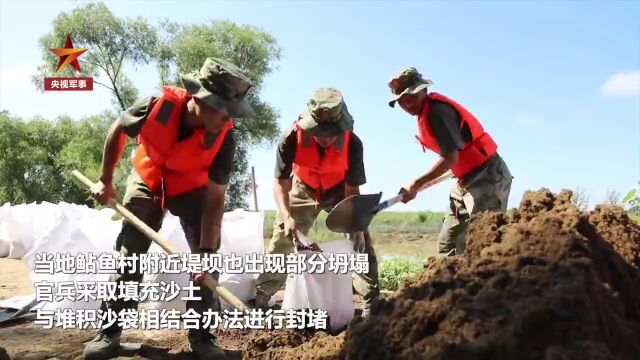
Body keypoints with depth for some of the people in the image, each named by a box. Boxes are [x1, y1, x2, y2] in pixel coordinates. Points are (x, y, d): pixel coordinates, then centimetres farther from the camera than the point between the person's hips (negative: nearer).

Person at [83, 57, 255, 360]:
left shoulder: (224, 137, -31)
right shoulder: (158, 105, -32)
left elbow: (215, 197, -28)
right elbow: (118, 131, -10)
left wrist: (206, 250, -34)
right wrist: (105, 181, -2)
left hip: (193, 189, 0)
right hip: (147, 182, 0)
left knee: (208, 257, -10)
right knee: (128, 254, 2)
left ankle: (200, 335, 3)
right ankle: (110, 330, 16)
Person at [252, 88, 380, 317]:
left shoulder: (352, 143, -34)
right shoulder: (291, 139, -35)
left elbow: (352, 189, -23)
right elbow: (281, 182, -26)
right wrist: (287, 215, -41)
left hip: (340, 190, 0)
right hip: (303, 188, 0)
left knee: (360, 236, -9)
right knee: (282, 237, 2)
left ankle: (371, 300, 0)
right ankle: (261, 295, 14)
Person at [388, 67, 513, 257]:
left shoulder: (437, 110, -17)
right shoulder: (426, 112, 12)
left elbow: (451, 158, -23)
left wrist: (416, 184, -20)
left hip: (487, 177, -10)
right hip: (467, 180, 10)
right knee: (447, 244, 10)